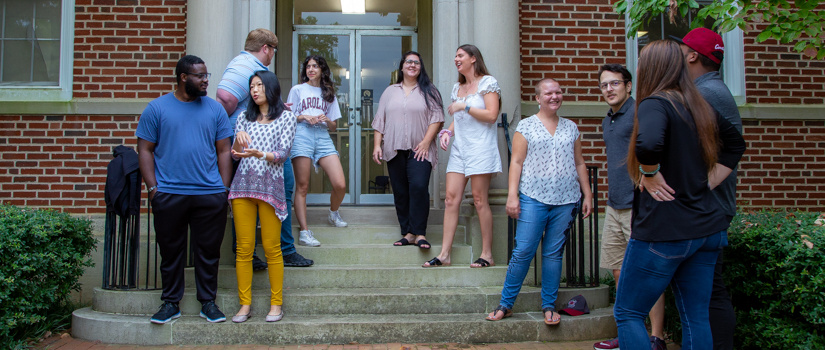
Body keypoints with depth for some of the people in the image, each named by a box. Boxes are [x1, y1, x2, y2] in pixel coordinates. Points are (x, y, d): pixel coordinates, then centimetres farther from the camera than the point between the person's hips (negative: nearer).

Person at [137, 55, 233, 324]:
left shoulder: (215, 109, 9)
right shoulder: (157, 108, 4)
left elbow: (223, 151, 9)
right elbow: (145, 150, 4)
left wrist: (224, 189, 2)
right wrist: (153, 188, -5)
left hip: (210, 194, 1)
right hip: (168, 194, -1)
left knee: (208, 251, 7)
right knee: (171, 251, 8)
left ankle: (208, 302, 19)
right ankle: (170, 303, 21)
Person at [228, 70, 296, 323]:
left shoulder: (286, 117, 6)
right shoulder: (245, 117, 16)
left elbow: (283, 154, -4)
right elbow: (234, 155, 11)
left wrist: (258, 153, -21)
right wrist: (239, 140, -11)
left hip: (270, 186, -3)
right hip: (243, 185, 3)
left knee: (271, 248, -1)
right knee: (244, 247, 2)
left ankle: (276, 304, 8)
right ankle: (245, 304, 10)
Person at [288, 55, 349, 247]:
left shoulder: (329, 94, 23)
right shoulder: (297, 90, 16)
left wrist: (327, 120, -1)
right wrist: (303, 117, -5)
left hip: (323, 136, 2)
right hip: (302, 135, -2)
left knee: (340, 185, -10)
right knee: (302, 187, -8)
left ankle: (333, 213, 20)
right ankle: (304, 232, -6)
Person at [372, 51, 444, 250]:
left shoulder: (429, 91, 8)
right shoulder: (390, 92, 17)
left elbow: (437, 118, 0)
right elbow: (380, 121, 15)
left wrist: (426, 142, -10)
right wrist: (377, 145, 5)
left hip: (419, 150, -3)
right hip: (394, 150, 4)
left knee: (419, 187, -19)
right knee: (400, 192, 3)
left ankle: (419, 233, -13)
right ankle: (407, 233, 9)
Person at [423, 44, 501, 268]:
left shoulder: (488, 83, -1)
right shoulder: (457, 88, 20)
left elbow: (491, 115, -12)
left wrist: (464, 106, -11)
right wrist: (447, 132, 5)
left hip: (480, 148, -7)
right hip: (459, 148, 7)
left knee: (479, 200, -7)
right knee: (451, 199, -1)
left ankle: (487, 254, 1)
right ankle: (444, 254, -1)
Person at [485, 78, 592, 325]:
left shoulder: (571, 128, 14)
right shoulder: (526, 126, 4)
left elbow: (579, 163, 18)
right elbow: (516, 162, -1)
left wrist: (587, 194, 12)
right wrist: (512, 195, -8)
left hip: (566, 201, 3)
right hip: (533, 198, -3)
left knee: (554, 253, 6)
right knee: (523, 251, -5)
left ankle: (549, 306, 16)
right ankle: (506, 304, 7)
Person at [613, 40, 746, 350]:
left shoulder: (655, 103, -13)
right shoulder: (699, 107, 11)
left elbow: (648, 143, -35)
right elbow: (735, 144, 26)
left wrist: (650, 175, -16)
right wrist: (707, 183, 16)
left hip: (664, 230, -8)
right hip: (707, 228, 8)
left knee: (627, 313, 5)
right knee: (696, 318, 13)